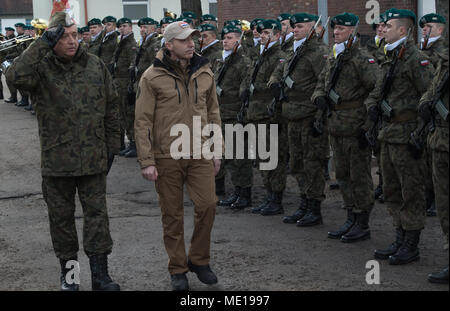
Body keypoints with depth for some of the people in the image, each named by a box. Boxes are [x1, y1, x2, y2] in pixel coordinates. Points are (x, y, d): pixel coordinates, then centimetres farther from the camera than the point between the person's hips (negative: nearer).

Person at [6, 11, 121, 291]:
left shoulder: (96, 66, 3)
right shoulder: (42, 68, -5)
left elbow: (111, 108, 10)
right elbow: (15, 76, -28)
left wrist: (112, 145, 10)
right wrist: (43, 44, -26)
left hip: (93, 159, 1)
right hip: (56, 160, -1)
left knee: (97, 213, 2)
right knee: (61, 216, 11)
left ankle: (100, 273, 8)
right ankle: (68, 269, 27)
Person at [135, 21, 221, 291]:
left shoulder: (205, 73, 7)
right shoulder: (152, 78, -5)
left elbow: (213, 114, 15)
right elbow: (143, 121, -5)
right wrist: (147, 162, -9)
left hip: (200, 155, 3)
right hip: (167, 157, -3)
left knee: (207, 205, -2)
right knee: (172, 215, 6)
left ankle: (199, 259, 19)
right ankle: (178, 269, 20)